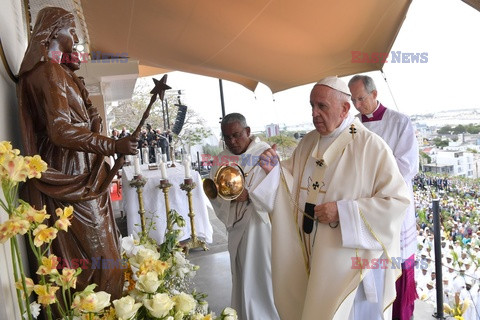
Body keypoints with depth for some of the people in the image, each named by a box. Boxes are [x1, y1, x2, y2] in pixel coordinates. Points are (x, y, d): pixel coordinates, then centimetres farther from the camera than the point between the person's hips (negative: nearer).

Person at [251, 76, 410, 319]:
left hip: (352, 257, -5)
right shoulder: (308, 142, 4)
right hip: (311, 254, 5)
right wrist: (275, 170, -11)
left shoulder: (371, 146, -14)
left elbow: (397, 200, -16)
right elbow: (294, 189, 9)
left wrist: (342, 212, -22)